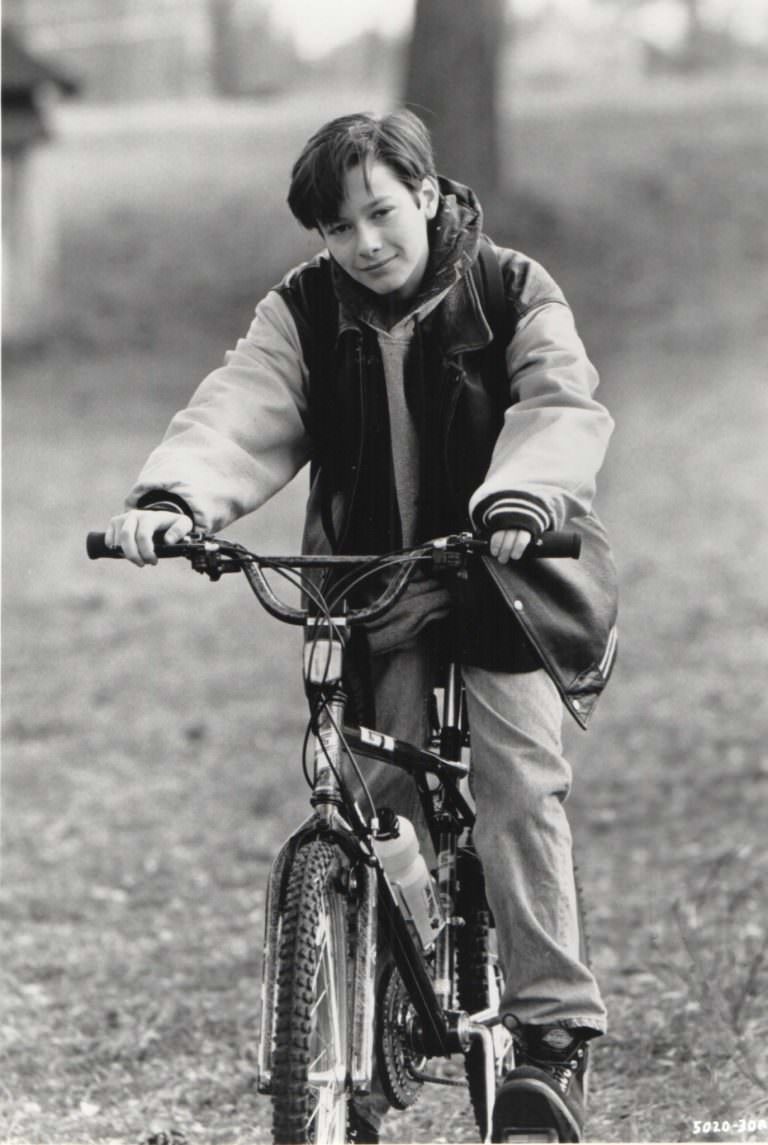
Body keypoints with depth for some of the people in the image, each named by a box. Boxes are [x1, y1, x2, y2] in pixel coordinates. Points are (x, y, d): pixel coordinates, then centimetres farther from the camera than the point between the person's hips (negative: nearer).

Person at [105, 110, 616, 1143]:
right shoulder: (303, 314, 1)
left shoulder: (511, 294, -4)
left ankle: (553, 1028, -11)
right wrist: (171, 497, -34)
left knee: (520, 782, -17)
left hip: (498, 586, -2)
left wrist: (519, 504, -40)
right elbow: (240, 414, -13)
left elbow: (562, 407, -19)